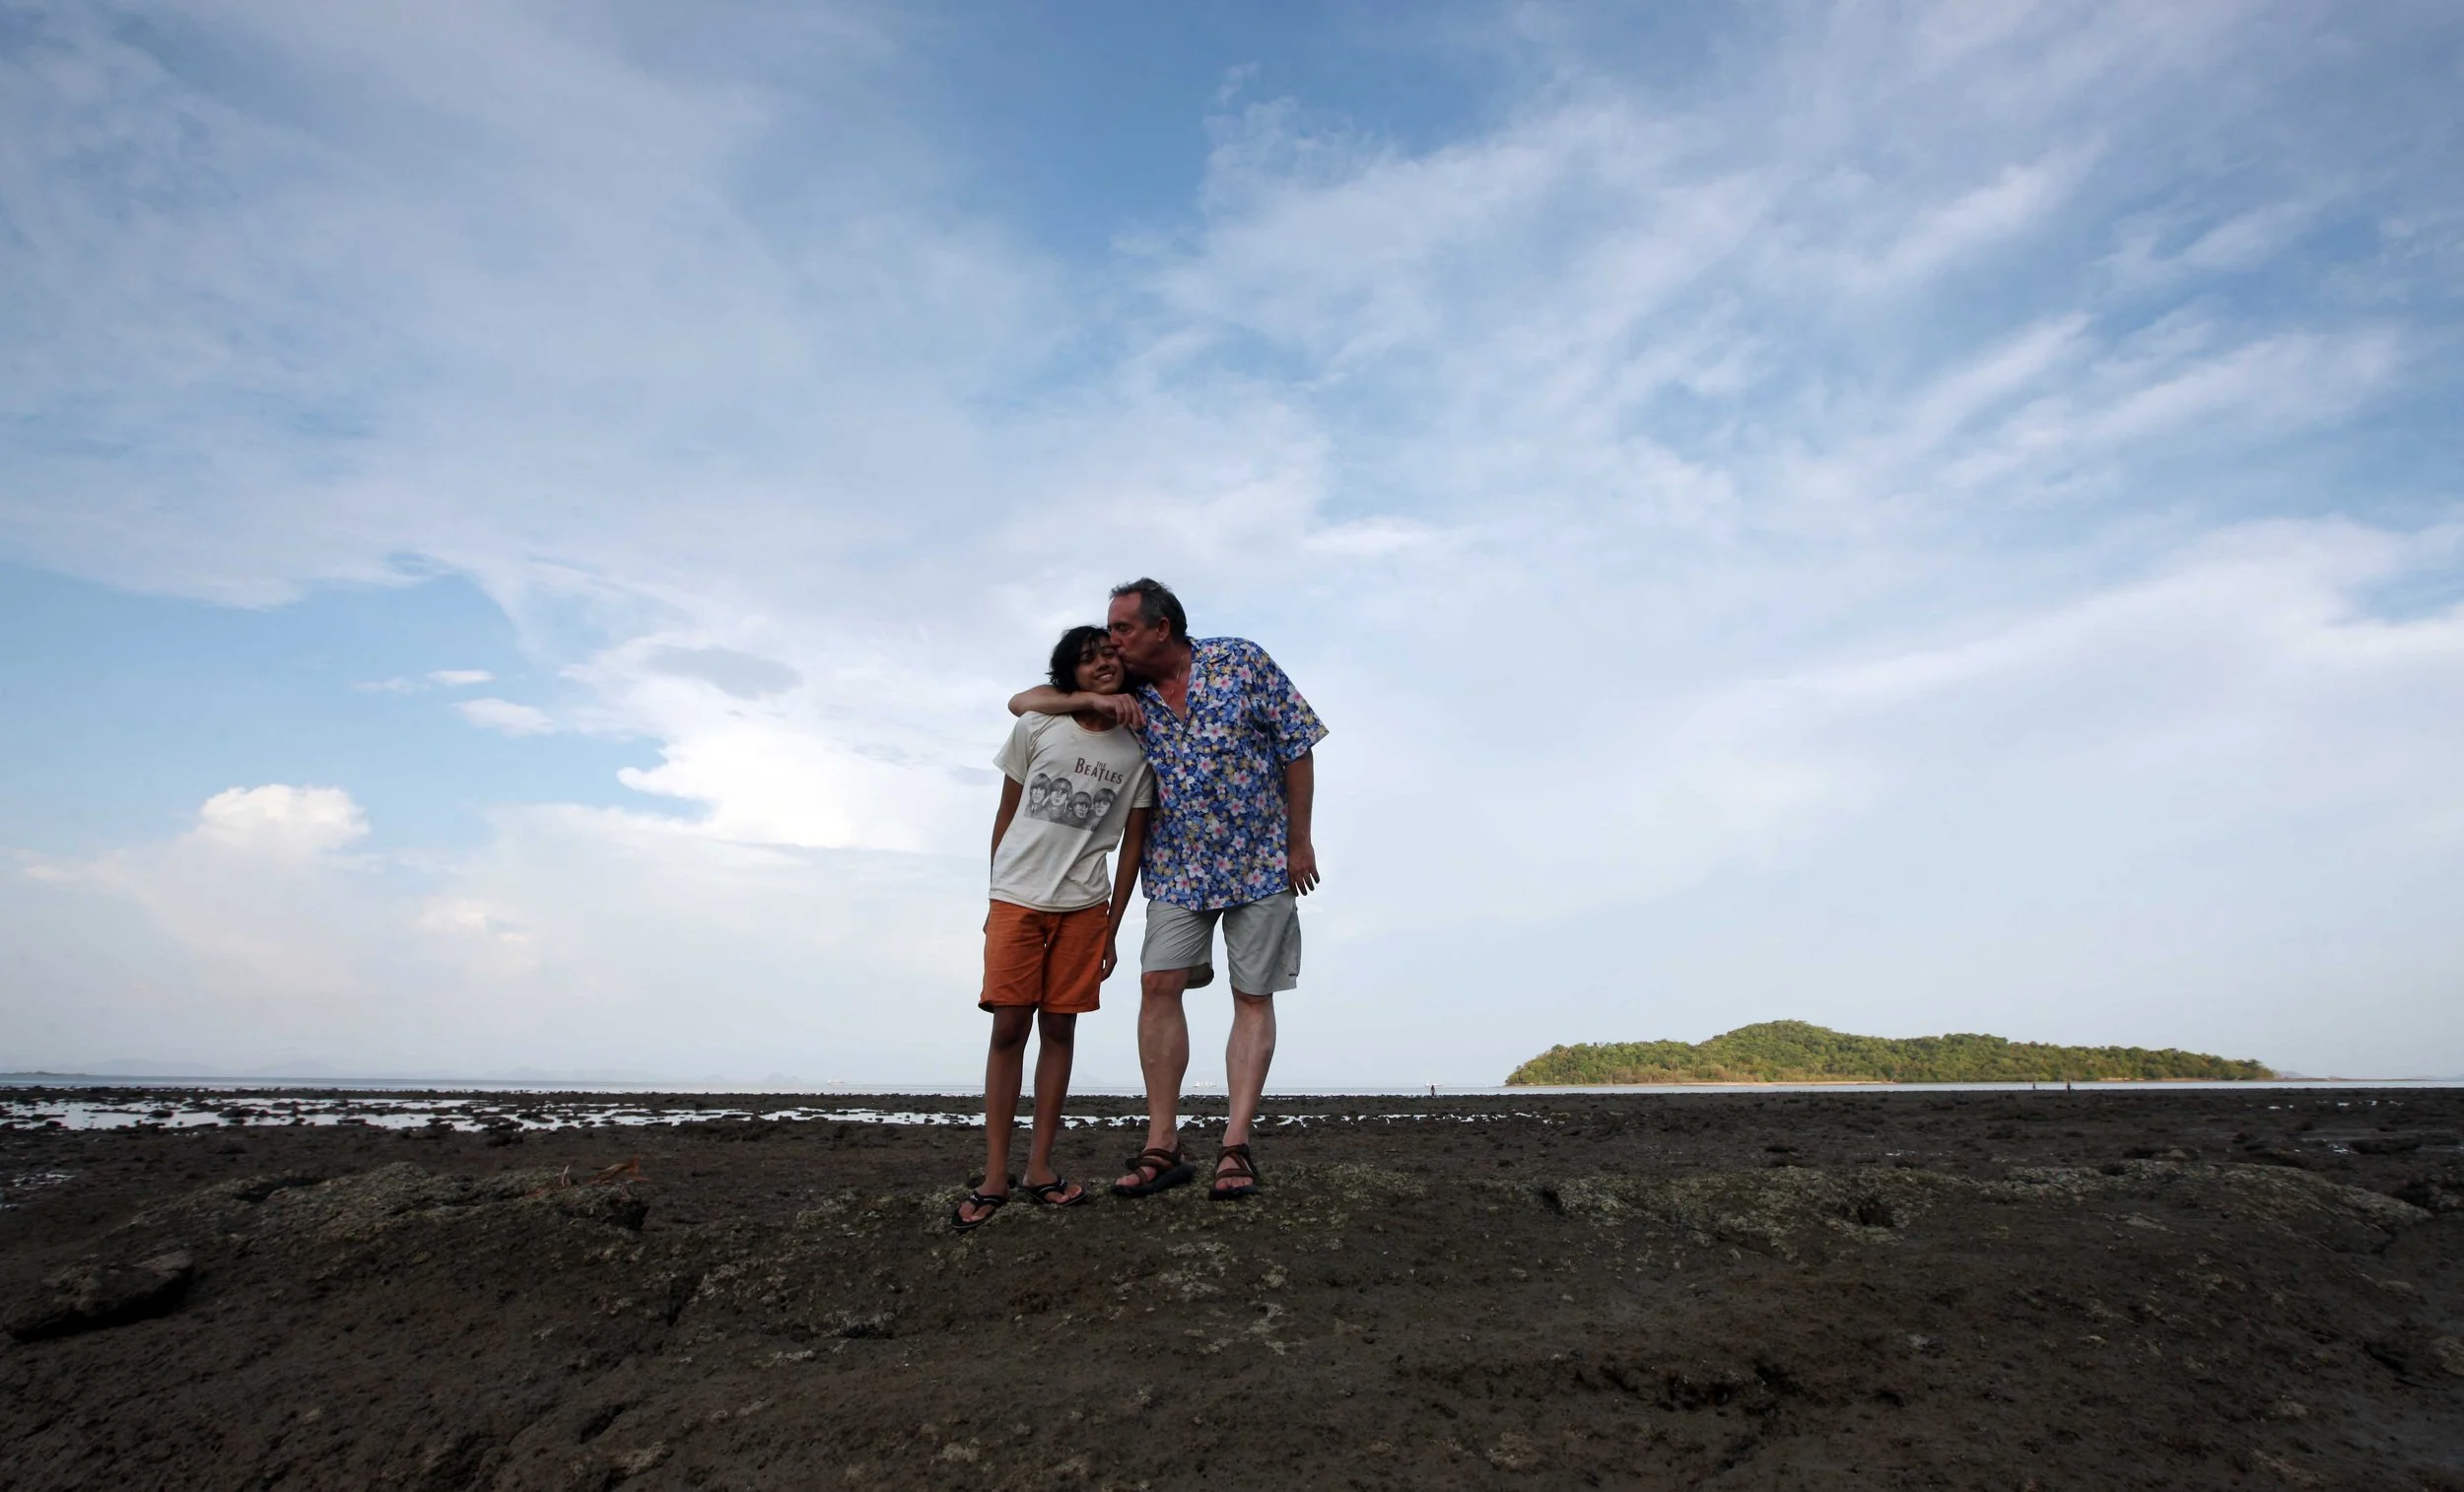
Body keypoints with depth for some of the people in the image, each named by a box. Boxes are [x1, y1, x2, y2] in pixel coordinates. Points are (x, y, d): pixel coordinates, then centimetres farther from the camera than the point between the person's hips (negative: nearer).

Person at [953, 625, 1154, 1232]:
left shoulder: (1136, 753, 1)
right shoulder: (1034, 729, -1)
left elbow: (1133, 843, 5)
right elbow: (1005, 816, 6)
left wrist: (1112, 927, 4)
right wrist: (995, 899, 7)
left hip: (1083, 905, 1)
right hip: (1016, 899, -1)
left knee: (1059, 1027, 4)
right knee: (1008, 1027, -3)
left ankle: (1039, 1166, 14)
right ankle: (994, 1177, 2)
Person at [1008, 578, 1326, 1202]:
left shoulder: (1241, 661, -10)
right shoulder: (1126, 694, 0)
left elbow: (1296, 744, -8)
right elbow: (1023, 702, 2)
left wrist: (1299, 842, -9)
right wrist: (1091, 699, -17)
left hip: (1261, 862, -3)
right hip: (1178, 869, 3)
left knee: (1253, 998, -1)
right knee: (1158, 984, -9)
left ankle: (1236, 1147, 2)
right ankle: (1162, 1146, -2)